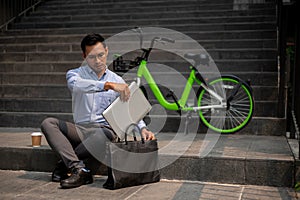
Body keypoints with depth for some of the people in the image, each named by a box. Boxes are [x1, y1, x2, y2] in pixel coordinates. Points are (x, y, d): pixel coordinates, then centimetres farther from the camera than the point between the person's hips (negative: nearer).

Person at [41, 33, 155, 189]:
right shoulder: (75, 74, 5)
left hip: (105, 129, -1)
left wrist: (142, 128, -16)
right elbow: (75, 85, -22)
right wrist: (108, 85, -36)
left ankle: (64, 165, -17)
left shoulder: (118, 81, 10)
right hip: (80, 129, 1)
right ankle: (79, 170, -35)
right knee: (48, 123, -22)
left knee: (105, 135, -37)